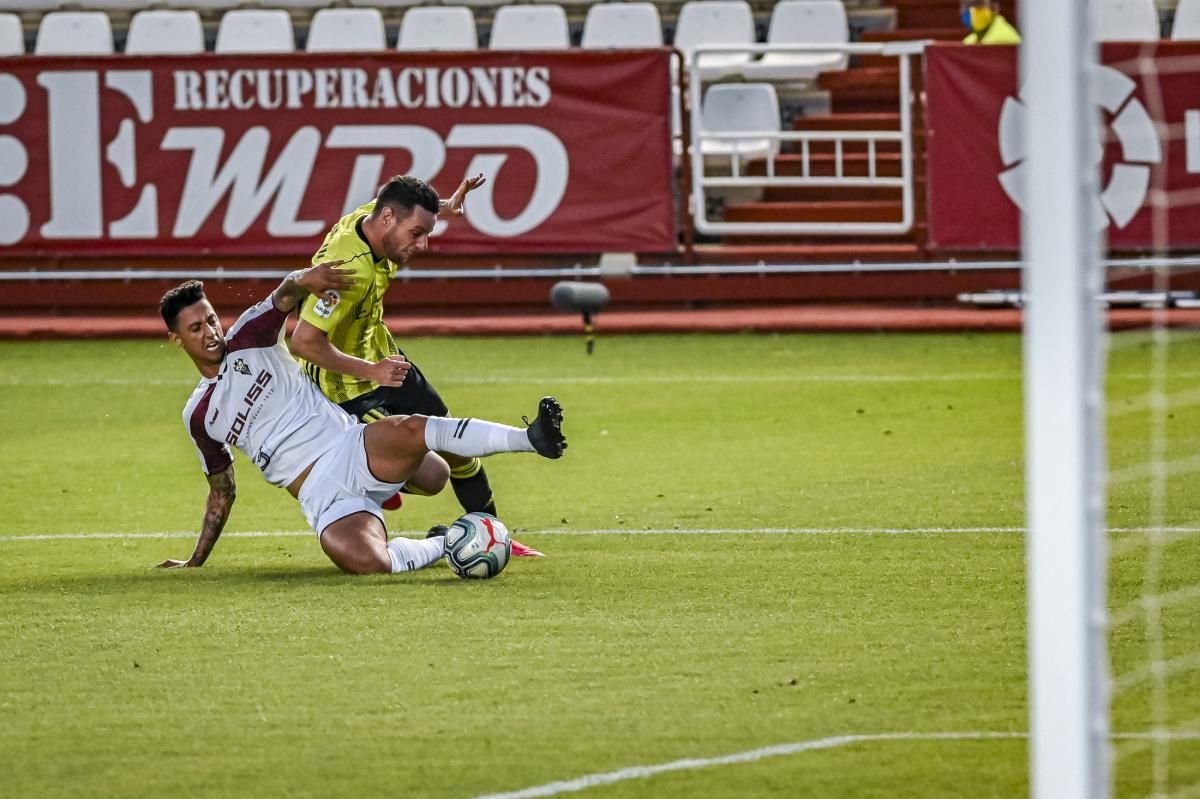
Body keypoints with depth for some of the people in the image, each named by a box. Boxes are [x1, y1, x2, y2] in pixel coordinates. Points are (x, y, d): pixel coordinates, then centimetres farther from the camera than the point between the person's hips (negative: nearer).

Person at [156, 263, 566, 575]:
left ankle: (531, 438, -33)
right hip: (323, 497, 0)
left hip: (352, 448, 0)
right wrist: (195, 562, 30)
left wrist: (301, 280, -30)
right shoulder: (198, 416, 19)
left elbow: (285, 296, -5)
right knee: (365, 562, -32)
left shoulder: (249, 338, 13)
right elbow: (222, 492, 29)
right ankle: (440, 546, -8)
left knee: (411, 431, -35)